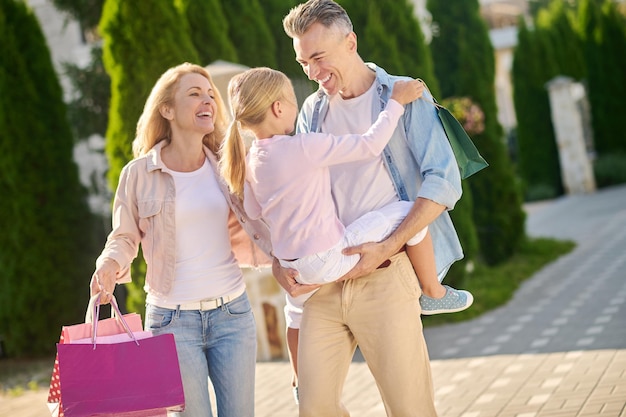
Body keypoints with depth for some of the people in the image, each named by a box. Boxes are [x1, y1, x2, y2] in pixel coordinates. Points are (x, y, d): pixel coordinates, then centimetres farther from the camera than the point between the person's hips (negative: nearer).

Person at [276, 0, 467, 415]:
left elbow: (444, 182, -8)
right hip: (324, 281, 5)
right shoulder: (313, 110, 15)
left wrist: (387, 247, -16)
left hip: (385, 275, -5)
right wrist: (279, 260, 0)